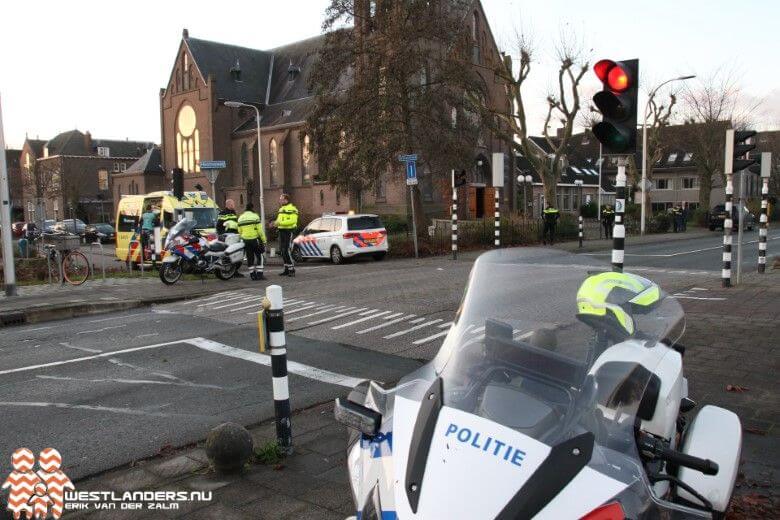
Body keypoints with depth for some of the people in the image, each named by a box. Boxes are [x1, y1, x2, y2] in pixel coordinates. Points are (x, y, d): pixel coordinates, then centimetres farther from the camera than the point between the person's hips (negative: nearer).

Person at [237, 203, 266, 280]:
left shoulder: (240, 218, 9)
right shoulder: (255, 216, -8)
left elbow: (239, 231, 11)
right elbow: (260, 230, -11)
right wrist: (264, 240, -5)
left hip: (246, 241, 5)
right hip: (255, 239, -5)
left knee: (250, 258, 10)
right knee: (259, 257, 4)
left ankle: (252, 274, 10)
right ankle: (259, 274, -1)